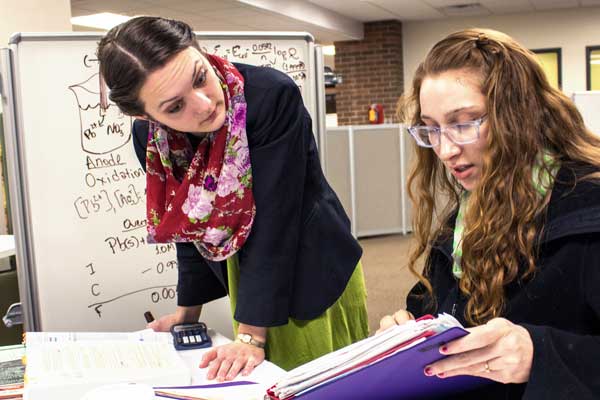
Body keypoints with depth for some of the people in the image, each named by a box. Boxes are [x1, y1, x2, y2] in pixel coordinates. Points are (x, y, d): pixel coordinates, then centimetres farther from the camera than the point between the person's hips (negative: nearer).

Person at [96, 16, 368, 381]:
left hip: (312, 269, -4)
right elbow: (193, 223, 1)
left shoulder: (273, 97, -29)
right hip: (245, 275, 4)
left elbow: (273, 222, -28)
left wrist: (251, 336, -25)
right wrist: (188, 309, 10)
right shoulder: (148, 137, -13)